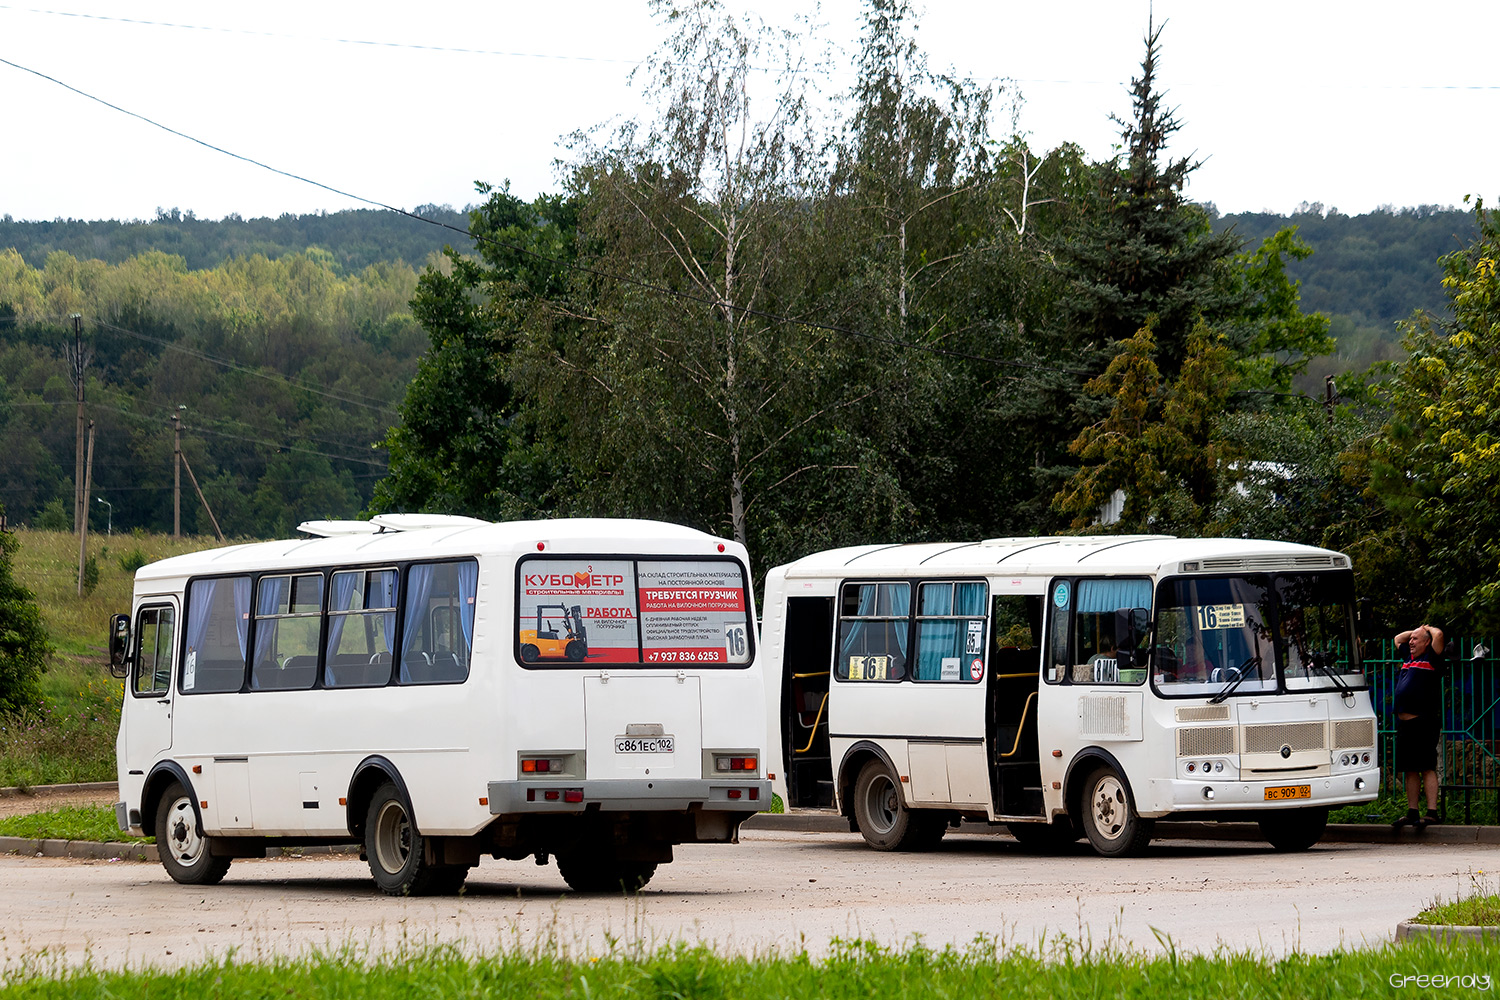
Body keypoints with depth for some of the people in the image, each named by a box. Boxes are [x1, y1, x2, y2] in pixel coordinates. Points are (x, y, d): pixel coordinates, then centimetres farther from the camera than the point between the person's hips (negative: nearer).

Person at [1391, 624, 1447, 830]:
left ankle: (1432, 812, -11)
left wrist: (1428, 629, 2)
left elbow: (1438, 635, -18)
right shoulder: (1408, 657, 19)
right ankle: (1412, 813, 13)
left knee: (1427, 768, -9)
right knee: (1410, 770, 10)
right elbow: (1398, 638, 36)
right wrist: (1416, 630, 23)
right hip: (1404, 721, 8)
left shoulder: (1431, 658, -4)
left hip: (1424, 722, -8)